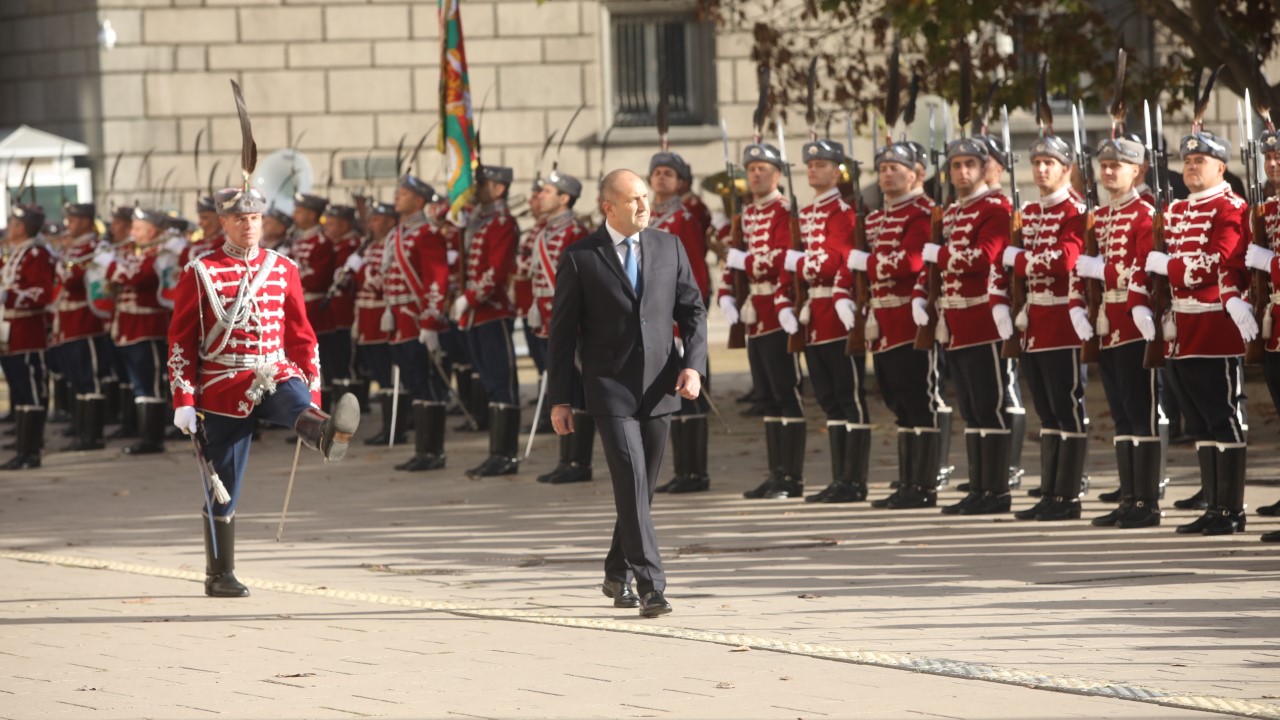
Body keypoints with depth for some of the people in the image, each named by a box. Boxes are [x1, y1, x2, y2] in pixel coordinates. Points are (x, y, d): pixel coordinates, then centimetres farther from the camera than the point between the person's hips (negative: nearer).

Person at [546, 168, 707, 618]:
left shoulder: (669, 247, 8)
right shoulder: (580, 259, -2)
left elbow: (692, 310, 10)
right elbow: (562, 330, 0)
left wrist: (693, 365, -6)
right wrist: (559, 399, -3)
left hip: (659, 389, 4)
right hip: (611, 390, -4)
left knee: (642, 488, 11)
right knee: (631, 484, -15)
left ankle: (618, 576, 29)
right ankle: (651, 587, -18)